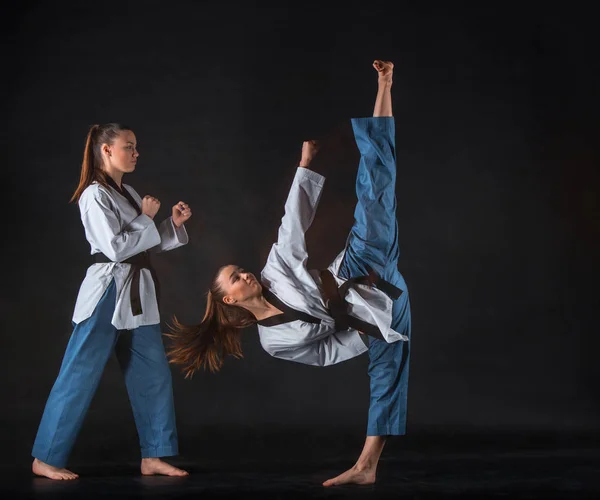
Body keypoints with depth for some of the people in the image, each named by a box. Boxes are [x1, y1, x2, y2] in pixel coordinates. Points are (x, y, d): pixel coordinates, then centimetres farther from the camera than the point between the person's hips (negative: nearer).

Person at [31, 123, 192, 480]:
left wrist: (174, 223, 3)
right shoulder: (95, 196, -12)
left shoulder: (128, 194, 14)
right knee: (80, 376, -3)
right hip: (107, 293, -8)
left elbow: (147, 246, 17)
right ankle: (45, 458, 7)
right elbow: (116, 248, -20)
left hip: (137, 294, 9)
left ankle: (153, 457, 15)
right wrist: (146, 219, -10)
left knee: (153, 374, 7)